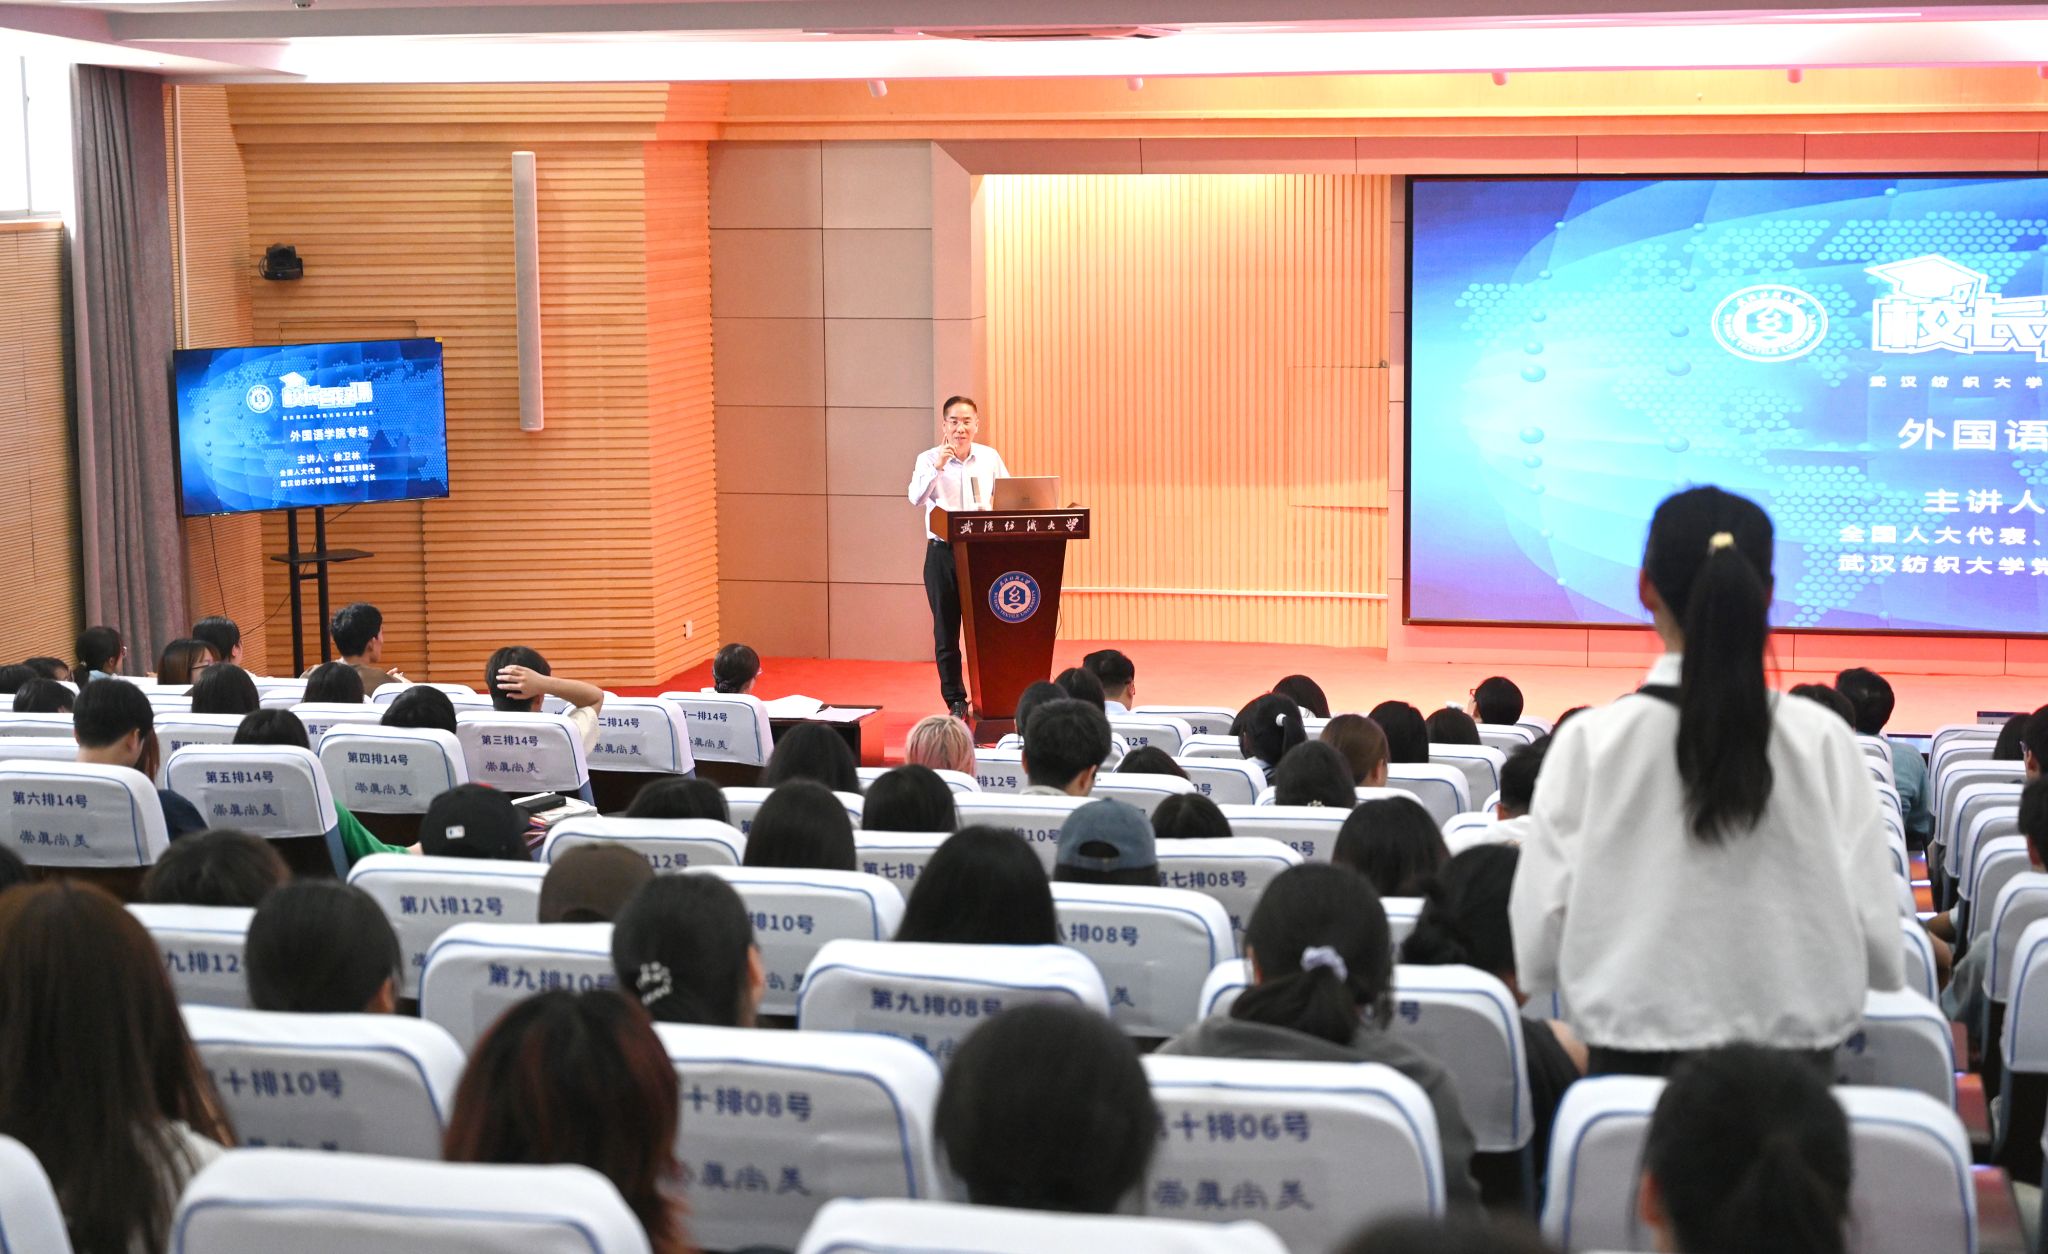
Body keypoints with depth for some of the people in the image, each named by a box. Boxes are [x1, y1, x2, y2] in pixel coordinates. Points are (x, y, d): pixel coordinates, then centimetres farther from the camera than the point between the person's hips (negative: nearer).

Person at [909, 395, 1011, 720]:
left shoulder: (991, 459, 6)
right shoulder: (928, 459, 0)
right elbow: (916, 498, -15)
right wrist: (936, 467, -27)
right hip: (943, 553, -1)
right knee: (946, 629, 3)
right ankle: (955, 702, 12)